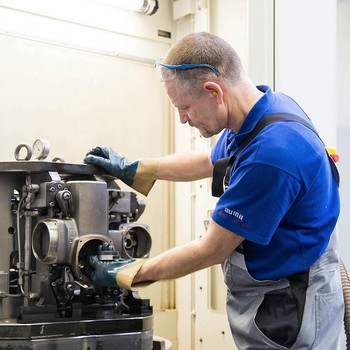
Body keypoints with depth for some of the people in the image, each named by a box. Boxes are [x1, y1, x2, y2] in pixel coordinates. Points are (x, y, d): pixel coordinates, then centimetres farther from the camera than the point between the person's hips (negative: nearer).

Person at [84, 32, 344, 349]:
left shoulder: (272, 152, -30)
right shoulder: (262, 110, 0)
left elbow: (212, 250, -21)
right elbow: (210, 161, 20)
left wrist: (125, 274, -10)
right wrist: (131, 169, 20)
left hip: (286, 309, -9)